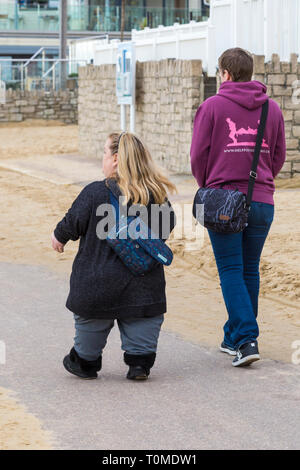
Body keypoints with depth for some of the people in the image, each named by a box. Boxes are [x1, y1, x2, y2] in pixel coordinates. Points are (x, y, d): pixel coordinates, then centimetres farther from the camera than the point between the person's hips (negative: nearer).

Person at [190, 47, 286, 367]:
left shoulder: (212, 106, -4)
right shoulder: (272, 108, 8)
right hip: (262, 201, 4)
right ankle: (235, 337, 21)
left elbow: (198, 155, -2)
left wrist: (207, 186, 15)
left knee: (231, 271, -1)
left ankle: (246, 339, -13)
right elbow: (279, 155, 12)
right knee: (250, 271, 13)